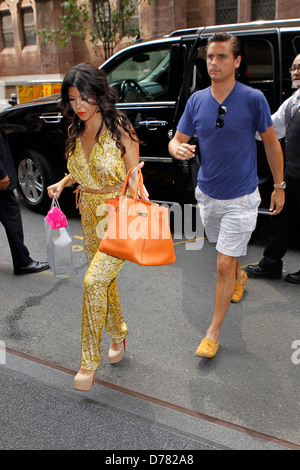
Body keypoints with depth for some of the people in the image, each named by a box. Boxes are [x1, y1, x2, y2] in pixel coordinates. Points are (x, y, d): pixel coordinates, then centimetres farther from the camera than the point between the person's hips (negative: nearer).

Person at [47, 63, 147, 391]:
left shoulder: (120, 130, -14)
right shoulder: (76, 133, 4)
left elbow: (133, 177, -10)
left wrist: (136, 181, -31)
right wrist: (63, 183, 1)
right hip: (89, 215, 7)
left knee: (94, 281, -15)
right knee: (105, 280, 16)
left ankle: (89, 360, 1)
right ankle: (117, 334, 40)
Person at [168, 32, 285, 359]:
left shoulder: (253, 99, -12)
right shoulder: (196, 100, -2)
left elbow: (271, 143, -3)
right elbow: (177, 139, 2)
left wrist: (279, 187, 1)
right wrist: (178, 149, -23)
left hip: (240, 198, -4)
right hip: (207, 194, 5)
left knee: (224, 265, -5)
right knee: (224, 252, 25)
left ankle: (213, 333, 8)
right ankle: (239, 278, 59)